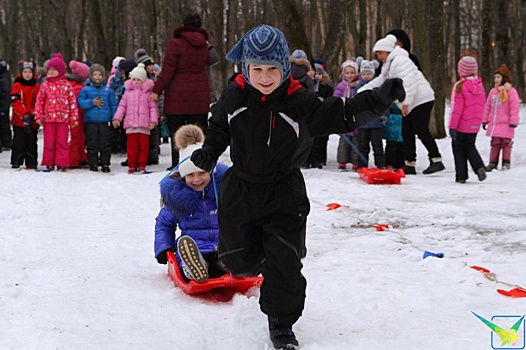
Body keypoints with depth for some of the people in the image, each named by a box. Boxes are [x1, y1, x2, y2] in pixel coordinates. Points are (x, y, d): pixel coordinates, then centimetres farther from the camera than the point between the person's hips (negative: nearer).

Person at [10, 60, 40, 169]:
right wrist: (24, 115, -17)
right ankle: (16, 162, 7)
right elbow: (15, 103, -7)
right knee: (19, 142, 1)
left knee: (32, 142, 6)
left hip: (33, 121, 2)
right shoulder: (16, 86, 1)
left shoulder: (37, 87, 9)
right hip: (19, 120, -2)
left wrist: (33, 114, -10)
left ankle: (31, 163, 11)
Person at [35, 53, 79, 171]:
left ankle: (62, 164, 5)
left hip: (63, 118, -1)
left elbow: (73, 102, 5)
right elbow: (39, 101, 5)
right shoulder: (45, 85, 5)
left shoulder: (67, 85, 4)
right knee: (49, 141, 4)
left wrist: (74, 118, 2)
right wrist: (38, 116, 0)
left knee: (62, 142, 1)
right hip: (48, 118, 1)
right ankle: (49, 163, 12)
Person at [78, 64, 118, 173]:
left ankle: (105, 164, 10)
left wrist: (115, 118, 2)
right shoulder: (86, 89, 5)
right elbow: (80, 103, -3)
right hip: (91, 122, -1)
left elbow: (113, 105, 10)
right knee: (92, 144, 2)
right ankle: (93, 164, 11)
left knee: (105, 144, 2)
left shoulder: (108, 90, 9)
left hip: (104, 122, 1)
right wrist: (92, 102, -12)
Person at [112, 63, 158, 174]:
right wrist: (117, 118, 4)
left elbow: (153, 107, 3)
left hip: (144, 124, -1)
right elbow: (122, 106, 13)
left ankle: (142, 166, 9)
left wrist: (153, 120, -6)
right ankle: (132, 166, 7)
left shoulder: (148, 92, 5)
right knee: (131, 146, 1)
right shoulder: (128, 92, 11)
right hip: (131, 124, 1)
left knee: (143, 146, 1)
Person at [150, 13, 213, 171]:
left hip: (178, 96, -4)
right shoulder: (204, 45, 7)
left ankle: (177, 164, 0)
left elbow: (167, 70, -13)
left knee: (176, 131, 2)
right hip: (200, 96, 4)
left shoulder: (175, 43, -10)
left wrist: (157, 90, -9)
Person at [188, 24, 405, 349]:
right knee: (239, 257, 11)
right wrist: (210, 151, -2)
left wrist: (377, 100, -32)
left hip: (284, 192, -2)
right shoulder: (234, 97, -7)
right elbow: (218, 125, 13)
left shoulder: (299, 102, -15)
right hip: (240, 188, 3)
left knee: (285, 261, -2)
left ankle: (281, 322, 15)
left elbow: (341, 115, -18)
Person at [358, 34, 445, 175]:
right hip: (410, 103, 11)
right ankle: (410, 164, 11)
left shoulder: (400, 60, -14)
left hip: (421, 99, -11)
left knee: (422, 131, -13)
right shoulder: (389, 65, 19)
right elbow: (379, 82, 24)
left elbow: (408, 82, -23)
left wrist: (405, 102, -25)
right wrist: (362, 91, 12)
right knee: (407, 133, 8)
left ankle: (436, 161, -10)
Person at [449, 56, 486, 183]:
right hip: (475, 125, 6)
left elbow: (456, 108, -18)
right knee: (470, 146, 20)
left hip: (461, 125, -5)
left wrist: (452, 126, -15)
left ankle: (461, 175, 5)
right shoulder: (480, 85, 5)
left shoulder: (460, 86, -15)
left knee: (459, 148, 8)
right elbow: (481, 105, 13)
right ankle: (479, 166, -3)